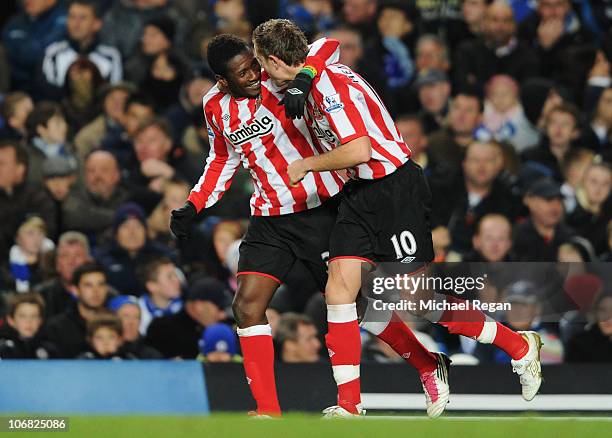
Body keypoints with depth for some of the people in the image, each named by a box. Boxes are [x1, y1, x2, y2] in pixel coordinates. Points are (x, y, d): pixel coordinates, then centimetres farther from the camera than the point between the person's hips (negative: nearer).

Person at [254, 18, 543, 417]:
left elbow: (359, 150, -27)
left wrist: (306, 166, -14)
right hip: (361, 194, 10)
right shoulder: (314, 81, 10)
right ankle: (348, 404, -2)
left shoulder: (329, 84, -20)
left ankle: (520, 347, 8)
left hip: (396, 191, -10)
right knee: (339, 289, -3)